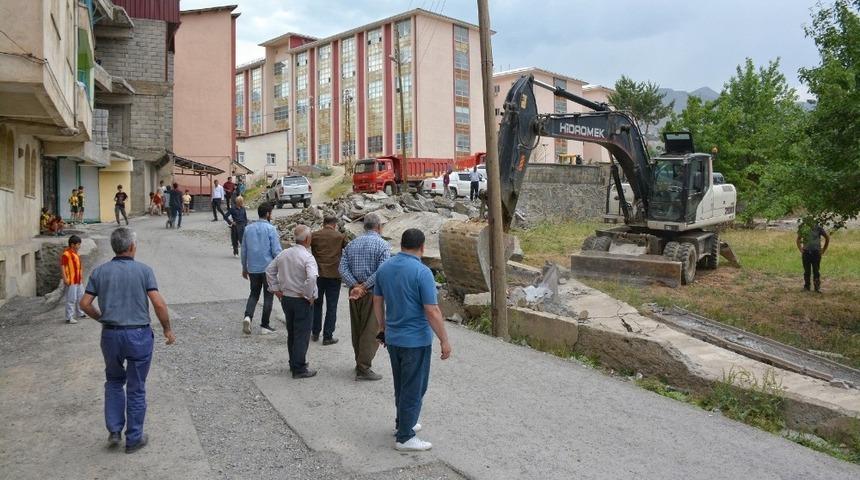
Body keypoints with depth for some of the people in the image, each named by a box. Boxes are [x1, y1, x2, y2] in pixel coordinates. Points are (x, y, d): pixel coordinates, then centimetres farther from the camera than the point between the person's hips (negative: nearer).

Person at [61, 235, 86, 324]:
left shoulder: (75, 253, 14)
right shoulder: (66, 254, -15)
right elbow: (62, 266, -20)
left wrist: (81, 277, 24)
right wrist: (65, 278, -24)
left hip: (78, 280, 9)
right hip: (71, 281, -9)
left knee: (80, 296, 19)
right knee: (71, 299, -6)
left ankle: (79, 313, 35)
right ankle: (69, 317, 1)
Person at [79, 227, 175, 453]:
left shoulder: (99, 271, 2)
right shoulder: (143, 270, -8)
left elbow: (85, 303, 1)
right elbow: (159, 303, -14)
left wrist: (102, 319, 18)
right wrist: (167, 329, -1)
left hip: (110, 334, 3)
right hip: (138, 334, -3)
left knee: (114, 381, 25)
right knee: (136, 388, 9)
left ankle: (114, 430, 19)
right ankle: (134, 439, 18)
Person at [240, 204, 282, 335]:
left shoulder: (248, 228, 5)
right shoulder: (271, 229, -10)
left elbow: (244, 250, 10)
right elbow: (276, 251, -14)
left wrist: (244, 268, 19)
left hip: (253, 268, 4)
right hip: (268, 268, -4)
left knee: (254, 294, 17)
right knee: (268, 296, 8)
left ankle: (248, 316, -7)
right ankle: (264, 326, 12)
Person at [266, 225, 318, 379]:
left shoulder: (283, 254, 4)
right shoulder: (307, 257, -19)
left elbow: (269, 271, 11)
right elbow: (311, 278, -32)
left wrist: (276, 289, 12)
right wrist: (309, 295, -19)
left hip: (286, 298, 7)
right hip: (302, 301, -7)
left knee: (291, 333, 19)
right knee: (302, 335, 3)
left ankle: (293, 364, 31)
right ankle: (299, 369, 8)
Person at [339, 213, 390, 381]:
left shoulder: (352, 244, 9)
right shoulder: (382, 245, -8)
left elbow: (342, 268, -2)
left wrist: (355, 286, -9)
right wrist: (364, 287, -15)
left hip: (354, 291, 6)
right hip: (372, 293, -6)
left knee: (357, 328, 17)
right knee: (371, 331, 1)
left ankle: (360, 362, 31)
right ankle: (363, 369, 2)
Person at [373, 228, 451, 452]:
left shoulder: (384, 268, 1)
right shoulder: (422, 272, -20)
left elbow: (377, 301, 10)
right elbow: (432, 311, -21)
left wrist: (383, 327, 23)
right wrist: (444, 341, -13)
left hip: (392, 338, 7)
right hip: (416, 340, -7)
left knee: (401, 384, 23)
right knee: (414, 389, 5)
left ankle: (403, 422, 39)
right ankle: (404, 437, 13)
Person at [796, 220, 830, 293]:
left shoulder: (818, 228, -6)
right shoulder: (802, 228, 1)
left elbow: (827, 238, 6)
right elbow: (798, 240, 17)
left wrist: (823, 250, 4)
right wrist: (800, 249, 5)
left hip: (816, 253, -2)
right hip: (806, 253, 2)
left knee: (816, 271, -2)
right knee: (806, 271, 6)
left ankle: (817, 287, 5)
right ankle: (806, 286, 14)